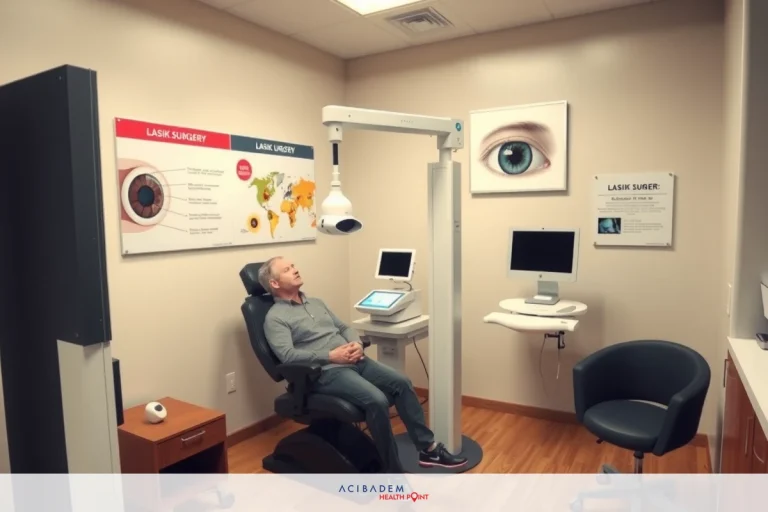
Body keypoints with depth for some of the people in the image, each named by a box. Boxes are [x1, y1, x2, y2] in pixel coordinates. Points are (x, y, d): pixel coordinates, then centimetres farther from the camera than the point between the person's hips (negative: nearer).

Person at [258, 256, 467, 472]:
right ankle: (394, 472, -12)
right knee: (377, 401, -27)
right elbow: (288, 355, -16)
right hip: (327, 372, -7)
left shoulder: (316, 303, 22)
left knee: (401, 382, -11)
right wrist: (331, 356, -20)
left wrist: (357, 344, -1)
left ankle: (428, 448, -1)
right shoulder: (275, 318, -2)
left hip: (354, 361, 7)